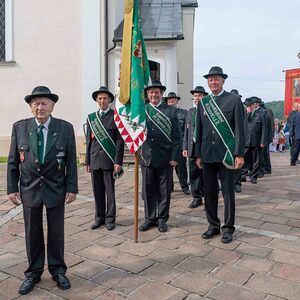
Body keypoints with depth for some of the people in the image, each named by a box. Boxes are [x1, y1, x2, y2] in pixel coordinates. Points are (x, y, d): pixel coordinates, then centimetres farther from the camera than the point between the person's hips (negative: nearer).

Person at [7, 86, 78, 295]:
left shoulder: (65, 128, -7)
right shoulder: (19, 127, -3)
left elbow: (71, 161, -4)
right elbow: (13, 161, 2)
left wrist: (72, 188, -7)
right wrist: (12, 188, -2)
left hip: (56, 189, -1)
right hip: (29, 189, 1)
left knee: (56, 231, 11)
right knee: (33, 233, 11)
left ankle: (58, 270, 29)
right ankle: (34, 272, 29)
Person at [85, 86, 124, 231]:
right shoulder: (91, 117, 11)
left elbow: (119, 141, -5)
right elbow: (88, 140, 13)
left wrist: (118, 162, -10)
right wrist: (87, 161, 9)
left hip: (109, 160, -3)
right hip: (95, 160, 4)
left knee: (110, 190, 4)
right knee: (97, 190, 9)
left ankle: (110, 218, 16)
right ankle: (99, 217, 21)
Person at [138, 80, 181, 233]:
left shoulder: (171, 111, 2)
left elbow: (176, 136, -2)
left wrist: (174, 157, -8)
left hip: (165, 157, -2)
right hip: (146, 157, 2)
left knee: (164, 190, 7)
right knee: (148, 190, 10)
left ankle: (162, 219, 21)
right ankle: (150, 218, 24)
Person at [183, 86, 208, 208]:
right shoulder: (190, 111, 15)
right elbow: (186, 131, 14)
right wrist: (185, 147, 8)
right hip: (192, 148, 5)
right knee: (194, 174, 8)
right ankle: (197, 197, 19)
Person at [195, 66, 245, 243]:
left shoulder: (234, 100, -1)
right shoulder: (203, 103, 10)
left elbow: (239, 129, -4)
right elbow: (199, 130, 12)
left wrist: (239, 154, -10)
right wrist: (198, 154, 9)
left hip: (226, 154, -4)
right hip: (207, 155, 4)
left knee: (228, 193, 4)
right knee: (209, 192, 10)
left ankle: (228, 228, 18)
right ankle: (213, 225, 24)